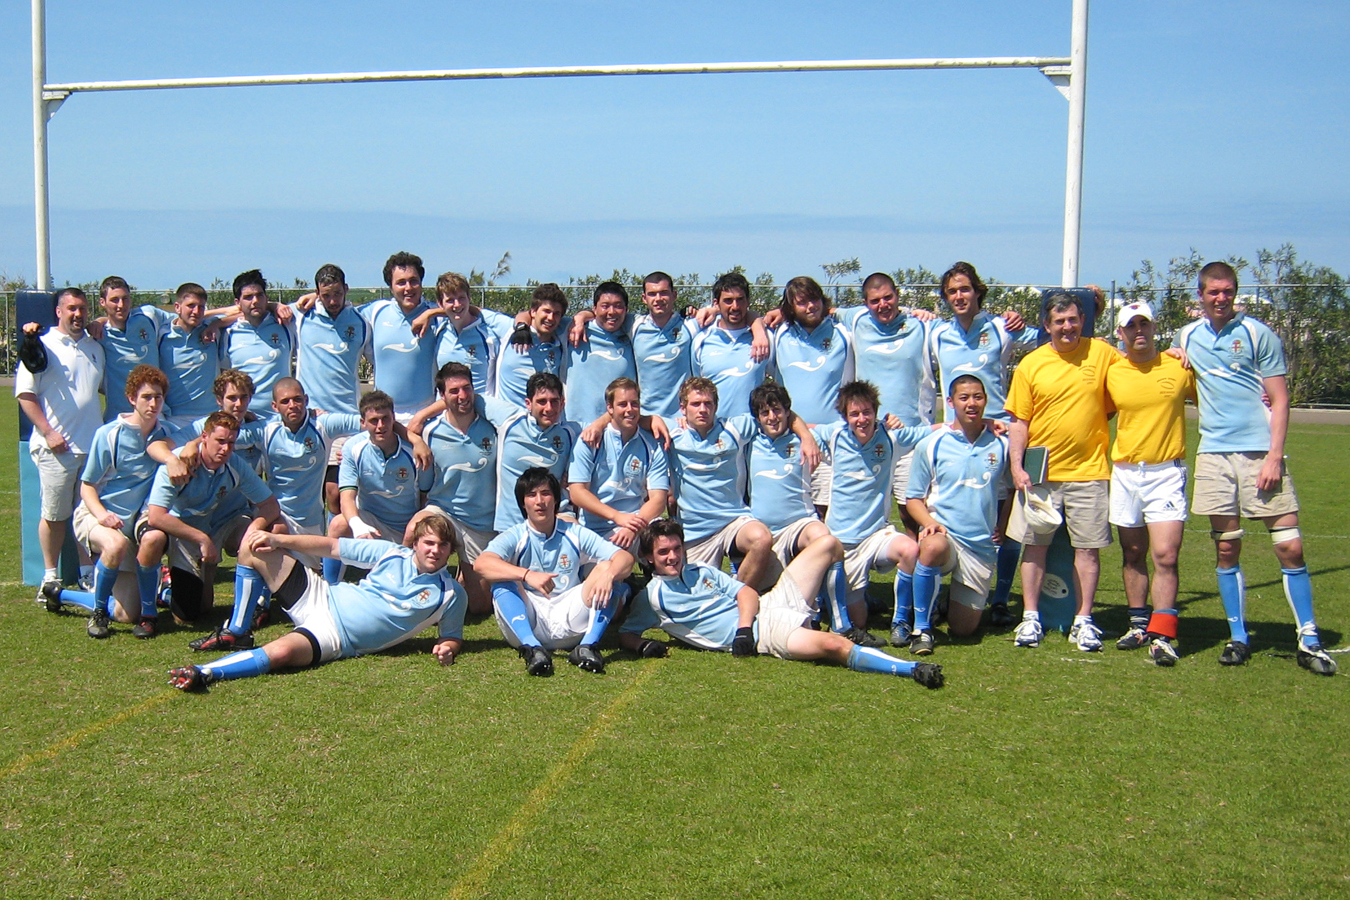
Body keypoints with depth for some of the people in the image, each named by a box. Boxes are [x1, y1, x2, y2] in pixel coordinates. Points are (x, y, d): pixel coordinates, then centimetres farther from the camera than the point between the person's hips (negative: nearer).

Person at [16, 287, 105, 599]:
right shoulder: (43, 346, -2)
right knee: (54, 514, 2)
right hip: (57, 447, -5)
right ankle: (50, 577, 12)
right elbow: (25, 394, -7)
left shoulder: (95, 348, 16)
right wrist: (48, 432, -13)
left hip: (94, 445, 5)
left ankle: (88, 574, 18)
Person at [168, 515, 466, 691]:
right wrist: (278, 540, -6)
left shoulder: (451, 595, -5)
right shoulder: (392, 554, 0)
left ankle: (203, 674, -35)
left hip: (335, 638, -5)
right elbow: (332, 546, 4)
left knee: (280, 652, -38)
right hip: (321, 598, 5)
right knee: (254, 547, 0)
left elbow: (452, 638, 5)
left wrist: (446, 649, -21)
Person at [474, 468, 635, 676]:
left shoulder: (575, 534, 6)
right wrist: (527, 575, -38)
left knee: (606, 568, -14)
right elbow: (481, 563, -22)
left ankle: (588, 647, -28)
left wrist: (608, 575, -29)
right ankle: (532, 649, -38)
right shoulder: (515, 537, -1)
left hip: (570, 626, 2)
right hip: (527, 626, -2)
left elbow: (625, 557, -4)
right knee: (502, 581, -23)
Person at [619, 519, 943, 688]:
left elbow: (747, 593, 12)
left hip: (768, 606, 7)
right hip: (761, 635, -7)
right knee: (833, 645, -33)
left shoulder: (701, 570, 19)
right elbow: (624, 634, 5)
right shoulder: (652, 596, 6)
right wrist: (643, 645, -20)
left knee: (828, 544, 0)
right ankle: (913, 669, -34)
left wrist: (744, 624, -10)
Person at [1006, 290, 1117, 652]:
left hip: (1088, 471, 0)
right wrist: (1016, 466, -5)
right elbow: (1019, 422, 1)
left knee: (1088, 547, 3)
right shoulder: (1031, 364, 1)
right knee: (1035, 544, 5)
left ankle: (1083, 621, 13)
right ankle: (1031, 618, 14)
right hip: (1040, 472, 0)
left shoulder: (1102, 353, 1)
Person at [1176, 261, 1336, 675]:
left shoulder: (1258, 334, 1)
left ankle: (1309, 641, 4)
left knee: (1290, 547, -5)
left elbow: (1280, 400, -1)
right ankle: (1238, 638, 15)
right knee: (1226, 549, 5)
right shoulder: (1187, 337, 12)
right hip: (1214, 454, 3)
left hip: (1260, 453, -3)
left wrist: (1274, 457, -9)